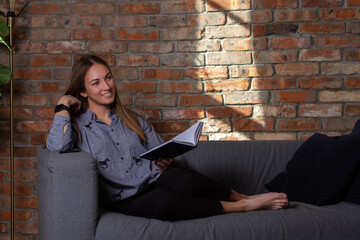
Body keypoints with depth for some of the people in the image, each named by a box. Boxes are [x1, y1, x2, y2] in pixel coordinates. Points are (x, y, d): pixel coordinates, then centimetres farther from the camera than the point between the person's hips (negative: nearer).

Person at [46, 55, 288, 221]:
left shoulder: (132, 119, 19)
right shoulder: (78, 125, 6)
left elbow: (163, 153, 20)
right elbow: (56, 146, -18)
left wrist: (166, 160, -4)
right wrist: (63, 105, -6)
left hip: (157, 181, 4)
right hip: (127, 201, -3)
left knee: (184, 180, -35)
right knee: (163, 202, -39)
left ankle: (243, 197, -15)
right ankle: (244, 206, -23)